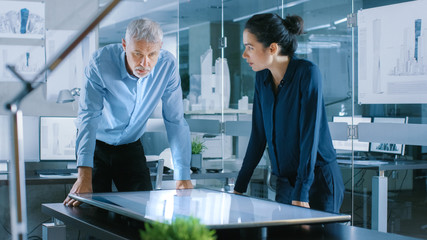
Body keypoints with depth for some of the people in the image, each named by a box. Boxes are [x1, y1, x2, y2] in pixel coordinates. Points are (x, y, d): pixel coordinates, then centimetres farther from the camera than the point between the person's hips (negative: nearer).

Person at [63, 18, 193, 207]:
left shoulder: (167, 65, -20)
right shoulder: (101, 62, -28)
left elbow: (175, 121, -16)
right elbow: (89, 116, -33)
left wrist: (183, 177, -22)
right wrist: (84, 175, -44)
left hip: (131, 145, 2)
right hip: (96, 143, -2)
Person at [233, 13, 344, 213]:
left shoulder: (307, 73, -16)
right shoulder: (262, 78, 3)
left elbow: (309, 135, -21)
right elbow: (258, 137, 8)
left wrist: (301, 194, -25)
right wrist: (239, 188, 6)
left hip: (316, 183, -6)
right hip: (284, 182, 6)